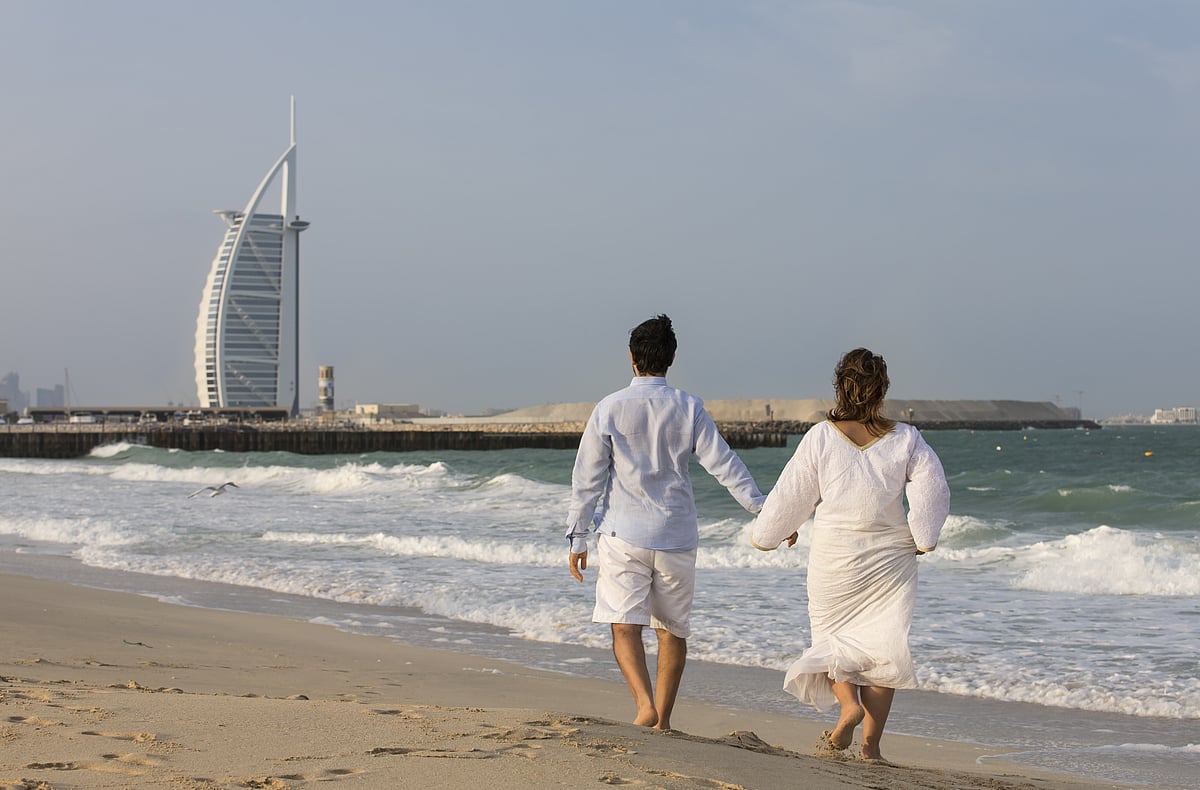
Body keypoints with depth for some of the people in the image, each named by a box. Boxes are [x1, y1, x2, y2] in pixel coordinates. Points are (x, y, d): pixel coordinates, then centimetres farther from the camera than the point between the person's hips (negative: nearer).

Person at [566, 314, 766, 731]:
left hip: (623, 535, -2)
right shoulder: (688, 408, -1)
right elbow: (725, 465, -3)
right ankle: (663, 719, 16)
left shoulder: (609, 409, -3)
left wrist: (578, 537, 7)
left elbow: (587, 478, 0)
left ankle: (645, 704, -25)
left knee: (625, 625, -4)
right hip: (676, 537, 2)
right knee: (673, 629, 13)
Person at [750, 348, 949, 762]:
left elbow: (791, 495, -2)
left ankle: (848, 703, -9)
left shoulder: (821, 437, -9)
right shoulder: (906, 439, -5)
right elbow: (933, 488, -5)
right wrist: (922, 538, 11)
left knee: (832, 635, 17)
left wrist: (767, 533, 16)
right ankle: (871, 743, 4)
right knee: (881, 641, 8)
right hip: (891, 558, 1)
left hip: (834, 559, -1)